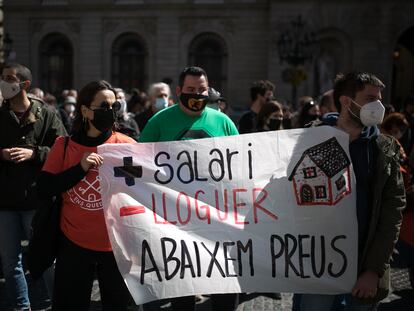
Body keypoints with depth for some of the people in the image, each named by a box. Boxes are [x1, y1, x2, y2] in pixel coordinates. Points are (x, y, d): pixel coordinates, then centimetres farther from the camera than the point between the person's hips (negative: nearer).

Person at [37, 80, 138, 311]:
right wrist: (80, 168, -18)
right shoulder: (64, 145, -1)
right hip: (73, 244, 1)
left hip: (116, 245, -1)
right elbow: (44, 189, -8)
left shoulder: (127, 145, -5)